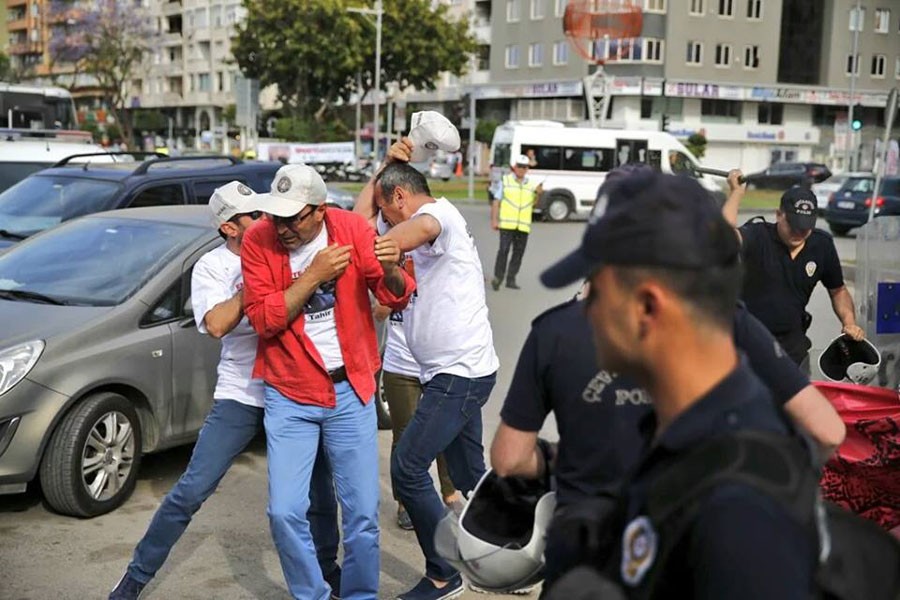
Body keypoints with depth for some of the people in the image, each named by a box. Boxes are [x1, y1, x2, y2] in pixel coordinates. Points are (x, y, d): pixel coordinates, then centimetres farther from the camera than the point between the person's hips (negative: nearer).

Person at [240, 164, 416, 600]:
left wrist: (391, 269, -26)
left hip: (351, 390, 1)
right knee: (285, 513, -3)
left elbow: (396, 298, -4)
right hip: (289, 397, 0)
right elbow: (262, 319, -15)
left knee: (363, 511, 3)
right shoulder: (257, 241, -9)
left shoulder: (351, 228, -7)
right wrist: (314, 275, -24)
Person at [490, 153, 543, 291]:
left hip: (523, 226, 3)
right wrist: (494, 219, -4)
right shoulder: (505, 180, 5)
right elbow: (496, 201, 3)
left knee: (518, 253, 4)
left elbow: (534, 203, 16)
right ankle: (498, 277, -1)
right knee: (504, 250, -10)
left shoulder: (532, 184, 12)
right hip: (506, 224, -3)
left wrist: (539, 194, -3)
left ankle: (511, 279, 12)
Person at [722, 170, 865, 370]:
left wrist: (849, 322, -2)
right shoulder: (758, 235, -14)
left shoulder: (822, 244, 1)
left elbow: (838, 290, 14)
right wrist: (736, 192, -28)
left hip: (794, 347, 5)